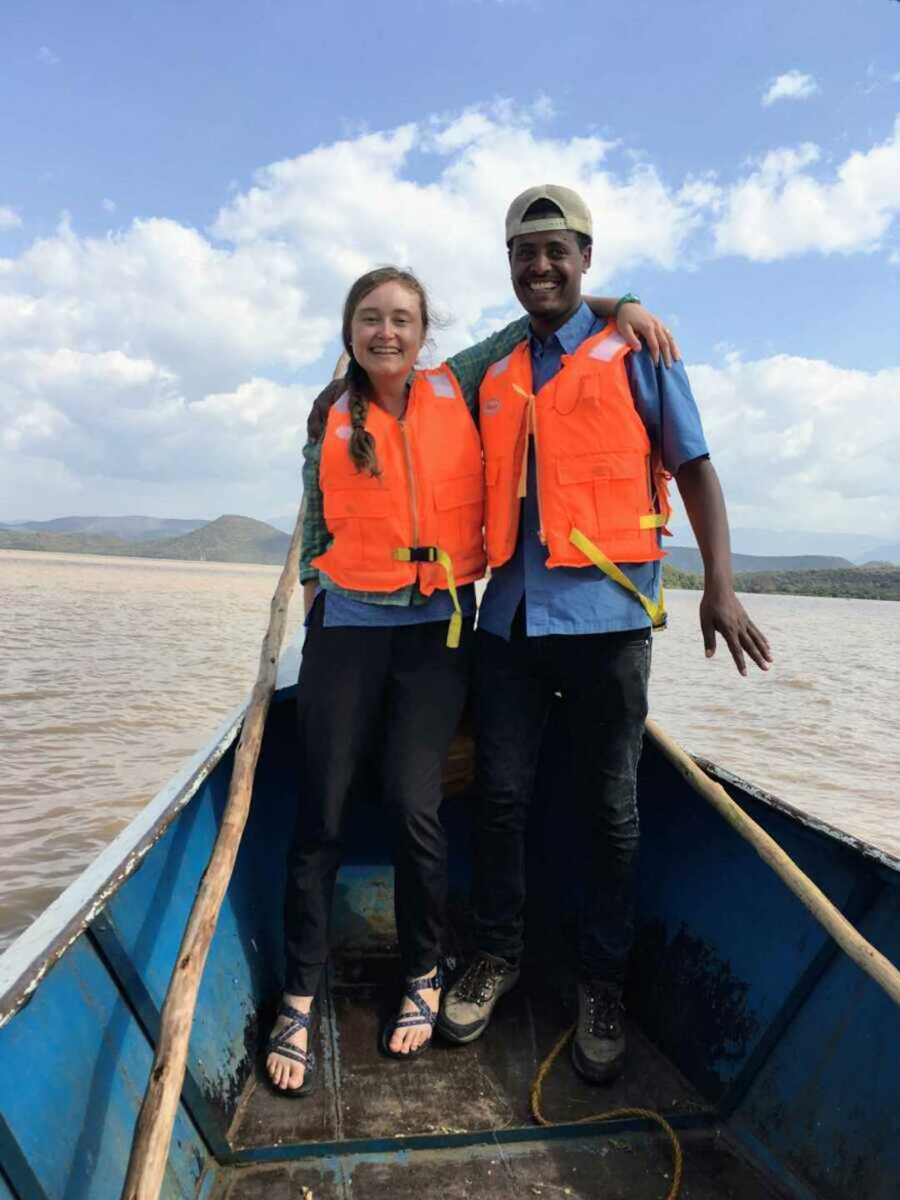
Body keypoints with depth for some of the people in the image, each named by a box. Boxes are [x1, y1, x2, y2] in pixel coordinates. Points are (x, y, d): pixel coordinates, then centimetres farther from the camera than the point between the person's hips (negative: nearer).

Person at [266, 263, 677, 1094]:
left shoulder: (457, 390, 4)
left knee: (413, 807, -5)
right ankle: (299, 999, 16)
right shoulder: (330, 424, 6)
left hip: (438, 626, -1)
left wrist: (622, 305, -3)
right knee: (321, 813, 1)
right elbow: (315, 535, 11)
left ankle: (424, 977, 19)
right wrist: (315, 619, 7)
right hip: (350, 626, 1)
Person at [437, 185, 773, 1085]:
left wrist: (719, 585, -10)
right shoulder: (492, 373, 16)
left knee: (608, 808, 6)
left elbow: (694, 470, 2)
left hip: (604, 614, -3)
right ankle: (497, 953, 28)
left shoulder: (635, 352, 5)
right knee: (499, 793, 8)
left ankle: (602, 985, 23)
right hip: (509, 616, 4)